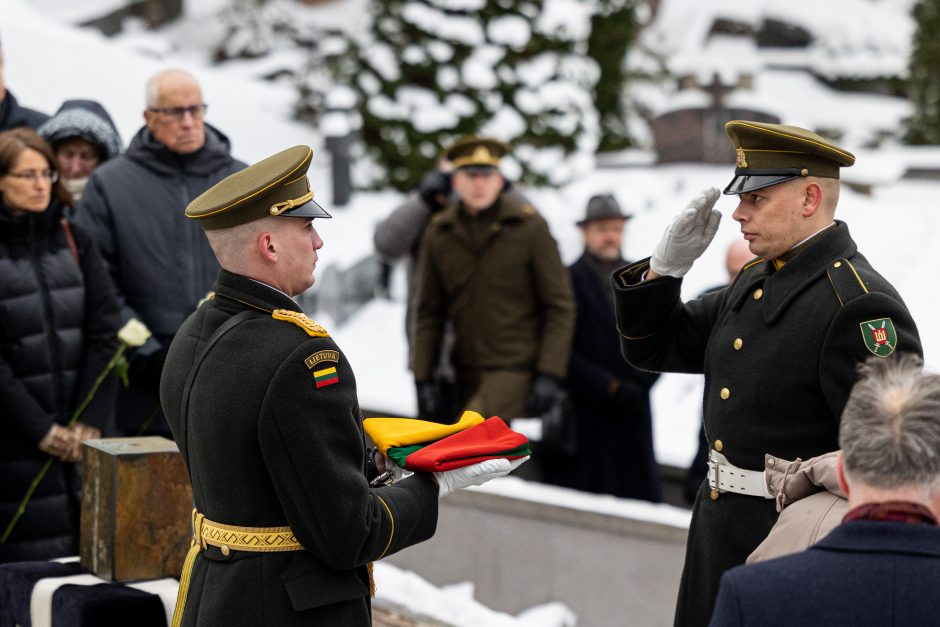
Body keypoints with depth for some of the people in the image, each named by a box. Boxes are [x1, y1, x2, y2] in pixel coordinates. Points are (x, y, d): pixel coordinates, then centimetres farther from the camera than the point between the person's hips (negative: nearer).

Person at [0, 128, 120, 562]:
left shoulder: (74, 242, 10)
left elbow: (104, 334, 4)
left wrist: (91, 421, -6)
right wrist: (40, 429, -12)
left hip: (80, 433, 4)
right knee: (35, 556, -5)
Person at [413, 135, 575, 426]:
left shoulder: (530, 227, -5)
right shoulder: (438, 234, 5)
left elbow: (560, 306, -5)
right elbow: (429, 313, 9)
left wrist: (550, 375, -12)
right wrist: (422, 378, 2)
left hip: (515, 368, -4)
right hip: (467, 370, 4)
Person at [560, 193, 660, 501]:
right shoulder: (569, 280, 0)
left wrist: (637, 387, -3)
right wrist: (609, 387, -11)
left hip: (632, 414, 4)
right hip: (586, 413, -4)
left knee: (641, 498, 0)